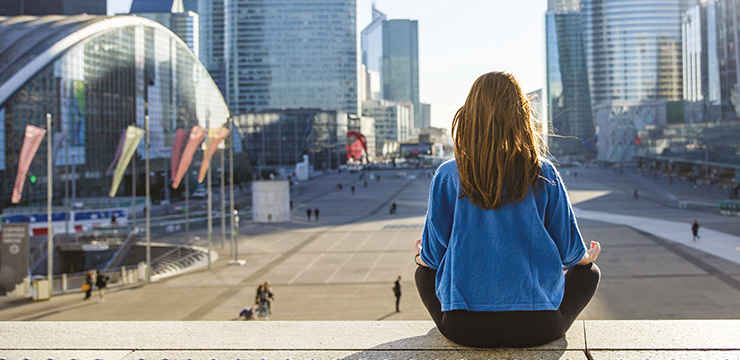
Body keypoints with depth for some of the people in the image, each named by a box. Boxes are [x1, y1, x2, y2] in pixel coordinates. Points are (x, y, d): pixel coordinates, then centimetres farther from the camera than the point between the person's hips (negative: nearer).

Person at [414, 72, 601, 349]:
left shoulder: (447, 176, -5)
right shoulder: (543, 175, -5)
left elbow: (433, 255, 2)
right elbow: (568, 249, 4)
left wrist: (421, 256, 28)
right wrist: (587, 256, 29)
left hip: (463, 328, 1)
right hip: (536, 327, 0)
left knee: (424, 272, 32)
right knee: (589, 272, 28)